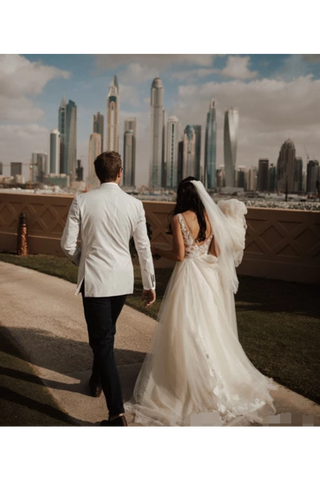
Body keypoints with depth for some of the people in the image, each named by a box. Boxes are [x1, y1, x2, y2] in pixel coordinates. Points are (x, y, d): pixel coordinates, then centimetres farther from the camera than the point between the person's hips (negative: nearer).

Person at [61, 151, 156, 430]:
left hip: (94, 279, -3)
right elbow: (144, 247, 1)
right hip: (123, 280, 4)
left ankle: (117, 414, -1)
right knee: (106, 335, 25)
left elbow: (68, 244, -7)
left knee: (102, 341, 2)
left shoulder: (82, 201, -10)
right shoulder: (135, 204, -4)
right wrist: (150, 284, 10)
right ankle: (97, 381, 46)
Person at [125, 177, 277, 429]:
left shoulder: (179, 218, -13)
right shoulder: (211, 217, 2)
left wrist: (158, 250, 1)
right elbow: (216, 252, 4)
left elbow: (179, 255, -15)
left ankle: (191, 382, 13)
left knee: (185, 331, 5)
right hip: (208, 276, 6)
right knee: (208, 328, 18)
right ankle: (216, 378, 30)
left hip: (188, 276, -6)